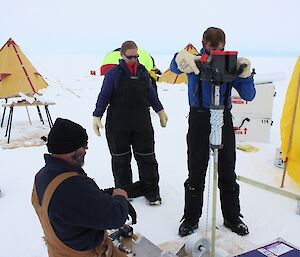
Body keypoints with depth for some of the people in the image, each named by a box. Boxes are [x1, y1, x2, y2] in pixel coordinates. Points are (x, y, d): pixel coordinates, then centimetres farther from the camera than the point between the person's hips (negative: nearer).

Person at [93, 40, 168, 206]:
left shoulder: (143, 71, 9)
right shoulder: (113, 73, -3)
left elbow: (151, 93, 19)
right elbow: (104, 96, 0)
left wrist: (160, 111, 22)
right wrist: (97, 117, -5)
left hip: (142, 123, 3)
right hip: (117, 124, -3)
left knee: (147, 157, 6)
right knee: (120, 159, 8)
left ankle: (150, 191, 20)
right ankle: (124, 191, 24)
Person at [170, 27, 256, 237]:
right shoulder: (196, 61, -2)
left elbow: (249, 95, 0)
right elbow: (175, 67, -24)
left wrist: (245, 74, -17)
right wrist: (182, 58, -46)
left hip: (224, 119, 2)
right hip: (199, 118, -2)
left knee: (228, 172, 10)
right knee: (196, 172, 4)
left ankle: (232, 217, 27)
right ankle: (191, 218, 20)